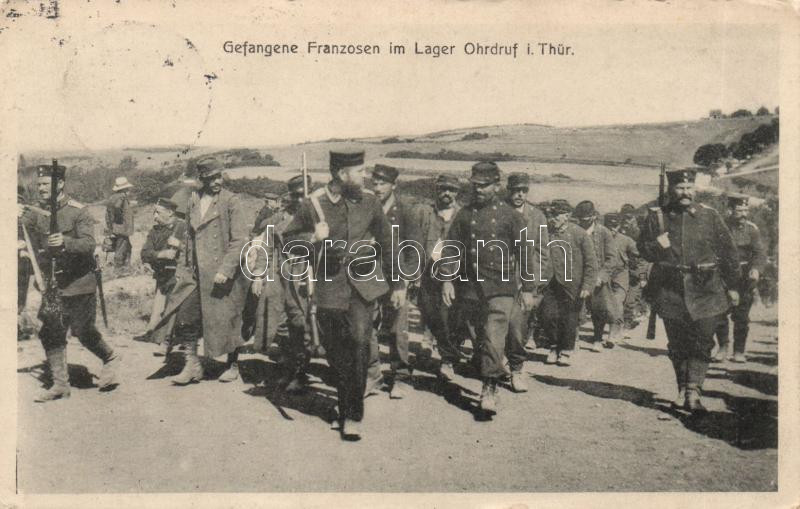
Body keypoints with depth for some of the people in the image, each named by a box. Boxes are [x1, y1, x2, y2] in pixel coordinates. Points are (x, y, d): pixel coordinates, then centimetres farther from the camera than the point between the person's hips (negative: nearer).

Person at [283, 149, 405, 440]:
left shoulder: (369, 202, 0)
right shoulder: (313, 205, -6)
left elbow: (386, 243, 10)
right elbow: (288, 238, 4)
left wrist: (397, 284, 13)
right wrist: (313, 238, -17)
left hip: (364, 281, 0)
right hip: (330, 284, 0)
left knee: (359, 341, -16)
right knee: (333, 348, 9)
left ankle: (353, 415, -5)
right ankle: (345, 402, 35)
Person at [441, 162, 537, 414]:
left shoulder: (510, 215, 0)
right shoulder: (464, 215, 7)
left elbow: (524, 253, 2)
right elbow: (451, 248, 7)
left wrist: (528, 289, 0)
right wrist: (447, 279, -4)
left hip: (500, 285, -4)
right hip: (470, 285, 4)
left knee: (494, 335, -15)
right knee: (481, 336, 14)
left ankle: (489, 389, -11)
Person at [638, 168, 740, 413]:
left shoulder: (709, 216, 2)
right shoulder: (656, 216, 2)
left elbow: (729, 253, 7)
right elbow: (643, 249, 6)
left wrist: (732, 287, 6)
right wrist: (657, 246, -16)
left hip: (705, 290, -1)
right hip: (670, 290, 1)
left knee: (702, 342, -6)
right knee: (677, 344, 8)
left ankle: (693, 391, -3)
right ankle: (683, 390, 21)